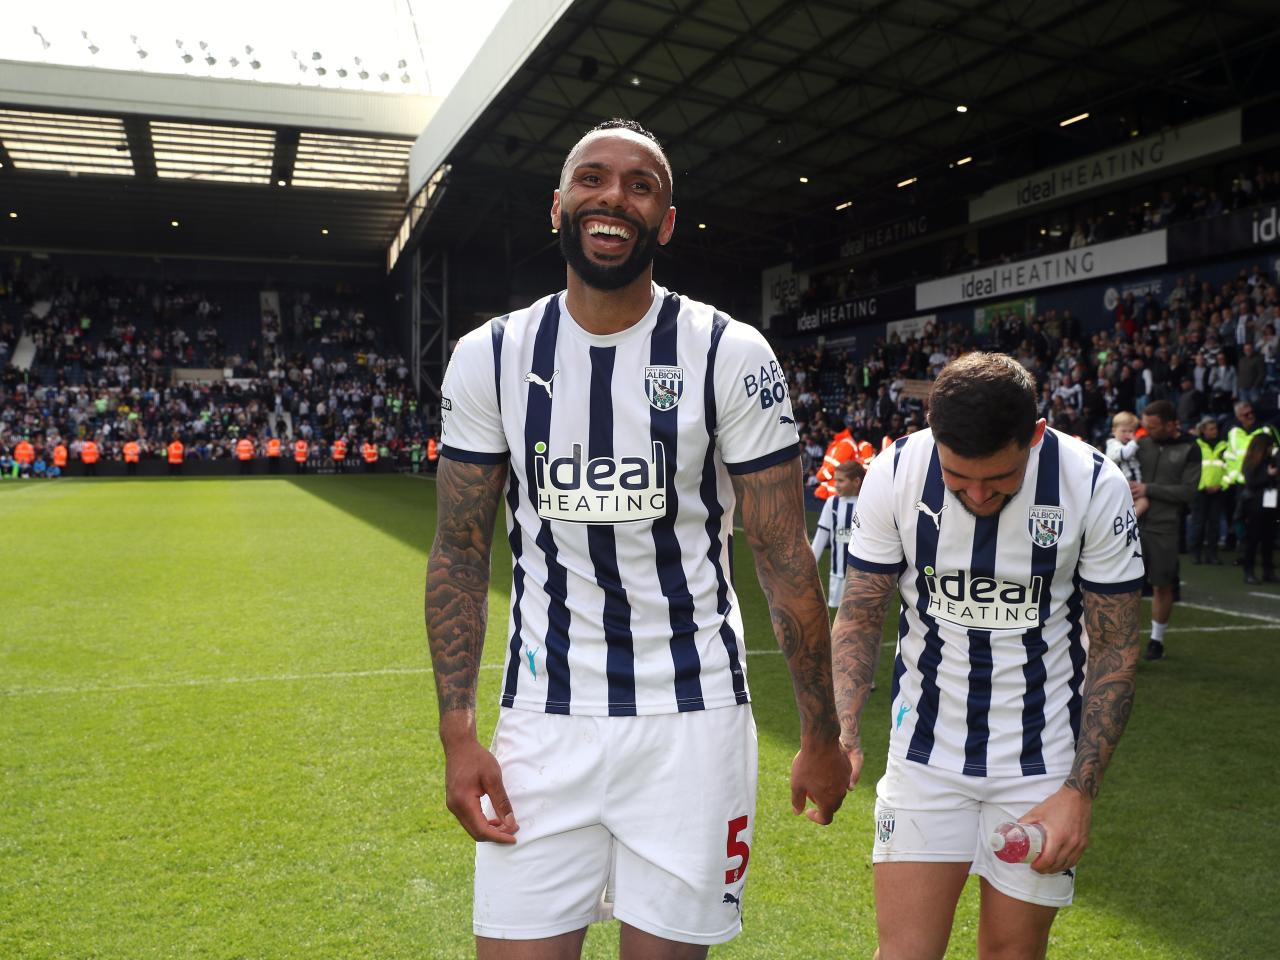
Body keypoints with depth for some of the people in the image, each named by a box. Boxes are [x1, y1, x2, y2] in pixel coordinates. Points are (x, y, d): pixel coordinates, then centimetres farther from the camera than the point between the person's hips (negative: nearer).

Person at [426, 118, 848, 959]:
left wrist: (823, 736, -1)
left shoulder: (731, 356, -6)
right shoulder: (489, 357, 0)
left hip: (691, 716, -1)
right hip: (544, 721, 2)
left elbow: (784, 559, -4)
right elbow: (460, 556, 4)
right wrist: (457, 735, -2)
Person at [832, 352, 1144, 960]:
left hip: (1041, 761, 0)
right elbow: (860, 615, -2)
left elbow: (1114, 647, -6)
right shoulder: (894, 474, -13)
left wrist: (1080, 790, -11)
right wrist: (844, 731, -18)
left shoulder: (1097, 487, -14)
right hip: (926, 751, 1)